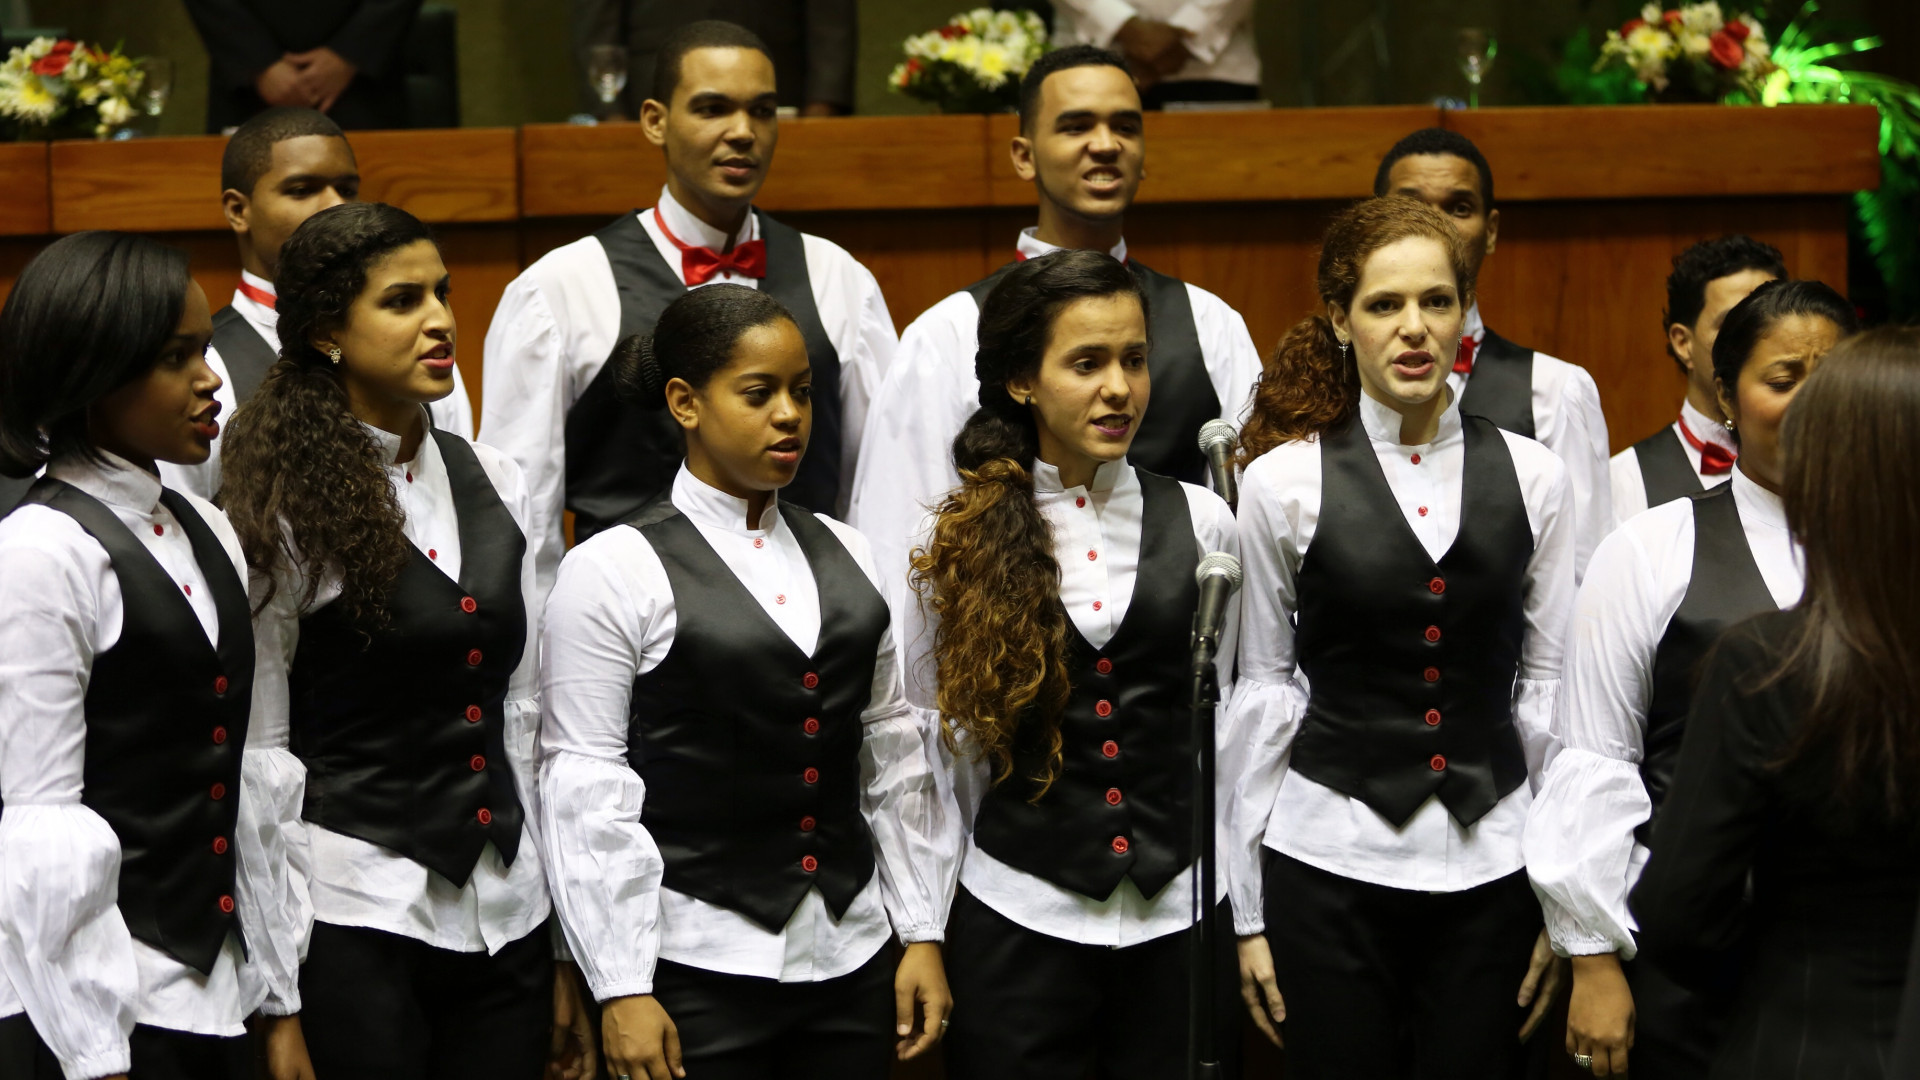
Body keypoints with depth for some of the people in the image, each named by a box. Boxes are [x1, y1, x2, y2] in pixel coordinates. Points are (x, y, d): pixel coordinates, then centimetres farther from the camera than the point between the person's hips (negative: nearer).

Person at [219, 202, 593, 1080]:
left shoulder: (495, 486, 8)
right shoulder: (285, 513, -7)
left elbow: (524, 711, 12)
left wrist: (568, 941, 11)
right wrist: (277, 992, -6)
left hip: (508, 916, 5)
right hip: (358, 917, -5)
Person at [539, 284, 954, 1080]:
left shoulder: (845, 557, 10)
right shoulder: (613, 570, -6)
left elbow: (893, 751, 12)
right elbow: (585, 785, -8)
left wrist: (923, 932, 9)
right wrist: (621, 989, -11)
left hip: (854, 962, 5)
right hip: (698, 972, -4)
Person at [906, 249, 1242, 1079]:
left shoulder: (1201, 523, 3)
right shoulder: (957, 540, -2)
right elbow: (929, 736, 6)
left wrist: (1242, 907, 12)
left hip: (1180, 915, 2)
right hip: (1018, 917, -1)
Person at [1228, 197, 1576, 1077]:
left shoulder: (1532, 478, 4)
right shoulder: (1283, 482, -1)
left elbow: (1548, 684, 6)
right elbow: (1262, 690, 3)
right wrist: (1249, 906, 4)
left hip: (1490, 868, 2)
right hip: (1331, 862, -1)